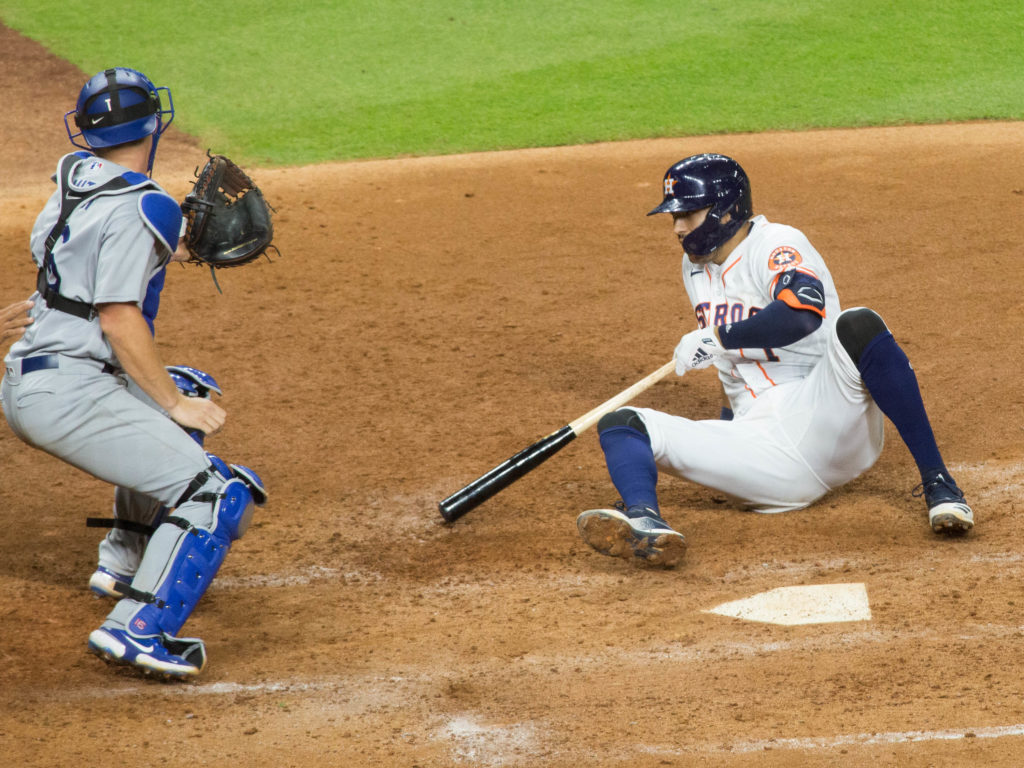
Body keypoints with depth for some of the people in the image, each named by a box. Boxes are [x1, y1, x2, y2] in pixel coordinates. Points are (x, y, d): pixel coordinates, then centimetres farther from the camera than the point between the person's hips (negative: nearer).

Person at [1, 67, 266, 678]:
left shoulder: (73, 178, 13)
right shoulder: (135, 205, -12)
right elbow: (118, 317, -18)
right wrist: (175, 404, -10)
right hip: (68, 393, -10)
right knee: (219, 495, -12)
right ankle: (140, 629, -24)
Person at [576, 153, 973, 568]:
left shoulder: (775, 244, -5)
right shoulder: (696, 267, 20)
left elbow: (804, 313, -28)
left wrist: (716, 339, -22)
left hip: (821, 425, -6)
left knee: (858, 325, -33)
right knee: (621, 424, -11)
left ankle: (937, 483, -33)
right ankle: (646, 522, -49)